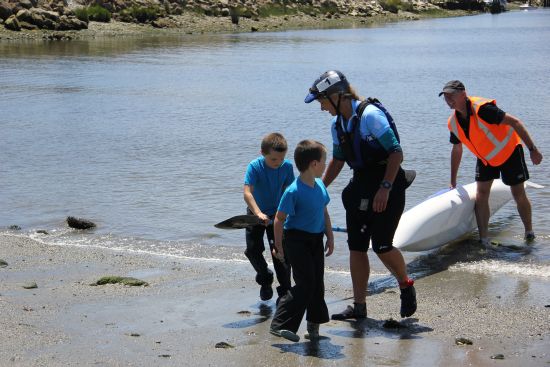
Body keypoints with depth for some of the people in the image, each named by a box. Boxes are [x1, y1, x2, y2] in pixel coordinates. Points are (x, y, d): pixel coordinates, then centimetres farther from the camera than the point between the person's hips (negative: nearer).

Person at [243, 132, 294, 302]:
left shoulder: (287, 167, -15)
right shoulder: (254, 167, -24)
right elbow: (247, 193, -32)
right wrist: (259, 214, -45)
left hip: (277, 214, 1)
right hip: (256, 214, -1)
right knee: (253, 250, -1)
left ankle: (285, 292, 5)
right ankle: (265, 278, 28)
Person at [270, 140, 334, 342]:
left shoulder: (320, 186, 4)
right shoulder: (294, 191, -19)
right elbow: (279, 219, -14)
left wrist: (330, 237, 15)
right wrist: (279, 246, -12)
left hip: (316, 240, 8)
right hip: (297, 240, -8)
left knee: (317, 283, 9)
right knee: (305, 284, -11)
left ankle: (314, 323, 22)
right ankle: (280, 324, -6)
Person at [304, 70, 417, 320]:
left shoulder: (370, 114, -18)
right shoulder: (338, 124, 8)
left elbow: (396, 153, -20)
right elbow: (337, 161, 20)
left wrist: (385, 187, -25)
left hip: (387, 185, -8)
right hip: (360, 186, 8)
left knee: (381, 245, -11)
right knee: (356, 247, 4)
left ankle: (406, 287, 18)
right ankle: (359, 307, 10)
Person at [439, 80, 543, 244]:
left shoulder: (482, 109, -31)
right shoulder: (453, 122, -7)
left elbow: (514, 122, -28)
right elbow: (457, 150, 10)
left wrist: (532, 149, -28)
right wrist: (453, 182, 15)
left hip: (509, 152, -6)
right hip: (485, 158, 6)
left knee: (519, 194, 0)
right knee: (481, 195, -5)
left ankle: (529, 233, 20)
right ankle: (484, 240, -3)